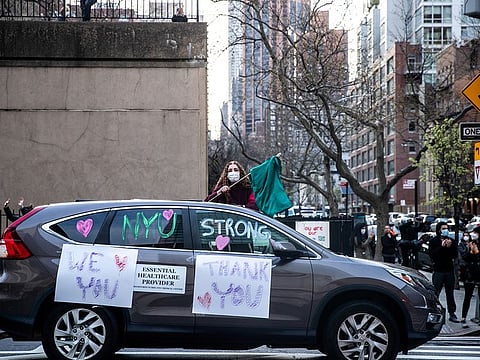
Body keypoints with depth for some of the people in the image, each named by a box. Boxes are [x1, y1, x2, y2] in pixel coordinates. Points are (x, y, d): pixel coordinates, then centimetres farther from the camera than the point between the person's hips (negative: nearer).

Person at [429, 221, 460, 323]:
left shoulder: (451, 241, 8)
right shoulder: (434, 241, -3)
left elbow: (455, 254, 2)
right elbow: (431, 254, -15)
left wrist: (450, 247, -14)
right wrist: (442, 247, -21)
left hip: (449, 270, 4)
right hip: (438, 271, -4)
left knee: (450, 293, 9)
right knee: (435, 293, -5)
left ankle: (452, 313, 15)